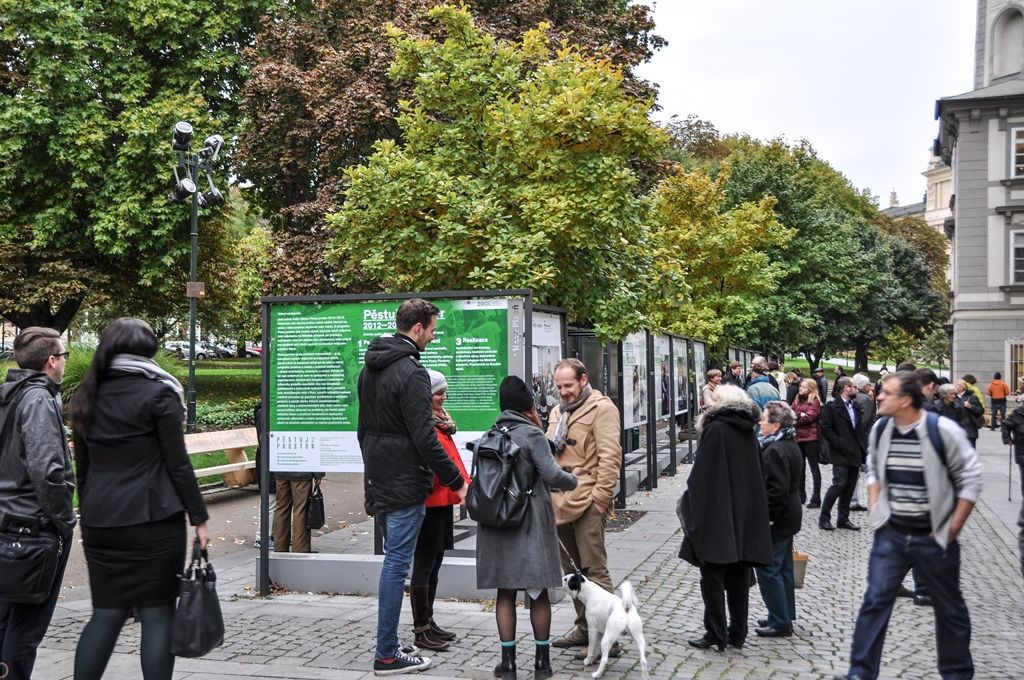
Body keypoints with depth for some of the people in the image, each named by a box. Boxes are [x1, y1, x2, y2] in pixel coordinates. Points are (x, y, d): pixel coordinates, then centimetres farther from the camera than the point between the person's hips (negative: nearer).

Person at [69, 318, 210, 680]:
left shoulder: (88, 396, 10)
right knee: (157, 613, 1)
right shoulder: (158, 393, -5)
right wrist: (198, 517, -3)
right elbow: (178, 463, -7)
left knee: (106, 613, 12)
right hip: (152, 520, -5)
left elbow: (83, 465, 14)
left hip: (100, 522, 5)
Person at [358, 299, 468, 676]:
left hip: (378, 481, 10)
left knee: (393, 560, 16)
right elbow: (425, 439, -22)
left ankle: (388, 646, 21)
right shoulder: (411, 372, -18)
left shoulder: (370, 367, 12)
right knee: (397, 564, -3)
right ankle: (387, 655, 3)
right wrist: (457, 481, -14)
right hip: (404, 485, -9)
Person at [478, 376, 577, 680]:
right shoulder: (532, 434, -9)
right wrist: (573, 481, 1)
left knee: (506, 592, 8)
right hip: (530, 524, -4)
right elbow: (552, 475, -17)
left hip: (496, 523, 4)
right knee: (538, 592, 6)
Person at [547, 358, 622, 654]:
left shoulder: (601, 408, -7)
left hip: (586, 501, -8)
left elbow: (610, 456, -14)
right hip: (560, 501, 8)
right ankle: (583, 628, 24)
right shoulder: (559, 411, 19)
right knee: (571, 569, 14)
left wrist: (601, 496, -18)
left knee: (594, 569, -6)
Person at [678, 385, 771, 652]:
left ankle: (716, 634, 2)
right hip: (745, 517, 7)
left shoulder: (715, 429, -13)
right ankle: (737, 633, 18)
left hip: (716, 517, -7)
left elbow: (701, 473, -15)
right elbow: (756, 475, 12)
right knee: (738, 578, 12)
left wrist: (688, 505, -6)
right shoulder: (748, 432, 7)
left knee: (713, 578, 0)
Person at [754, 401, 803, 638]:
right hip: (789, 516, 10)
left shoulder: (775, 451, -20)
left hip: (776, 521, -10)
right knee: (783, 568, 17)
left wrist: (765, 519, -21)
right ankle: (785, 616, 26)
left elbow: (776, 489, -26)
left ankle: (780, 622, 1)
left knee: (768, 570, -3)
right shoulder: (790, 445, 11)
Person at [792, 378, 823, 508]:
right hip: (798, 437, 7)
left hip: (810, 437, -7)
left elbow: (809, 417, -17)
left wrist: (794, 418, -7)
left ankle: (816, 498, 1)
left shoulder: (814, 401, -6)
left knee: (814, 468, -1)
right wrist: (799, 415, -11)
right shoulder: (797, 400, 14)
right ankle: (801, 496, 25)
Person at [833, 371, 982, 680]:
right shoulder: (880, 429, -1)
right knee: (875, 600, -4)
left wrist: (951, 530, -8)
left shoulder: (942, 431, -16)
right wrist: (875, 510, 6)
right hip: (891, 535, 3)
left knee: (950, 608, 12)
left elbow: (971, 479, -8)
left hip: (933, 538, -3)